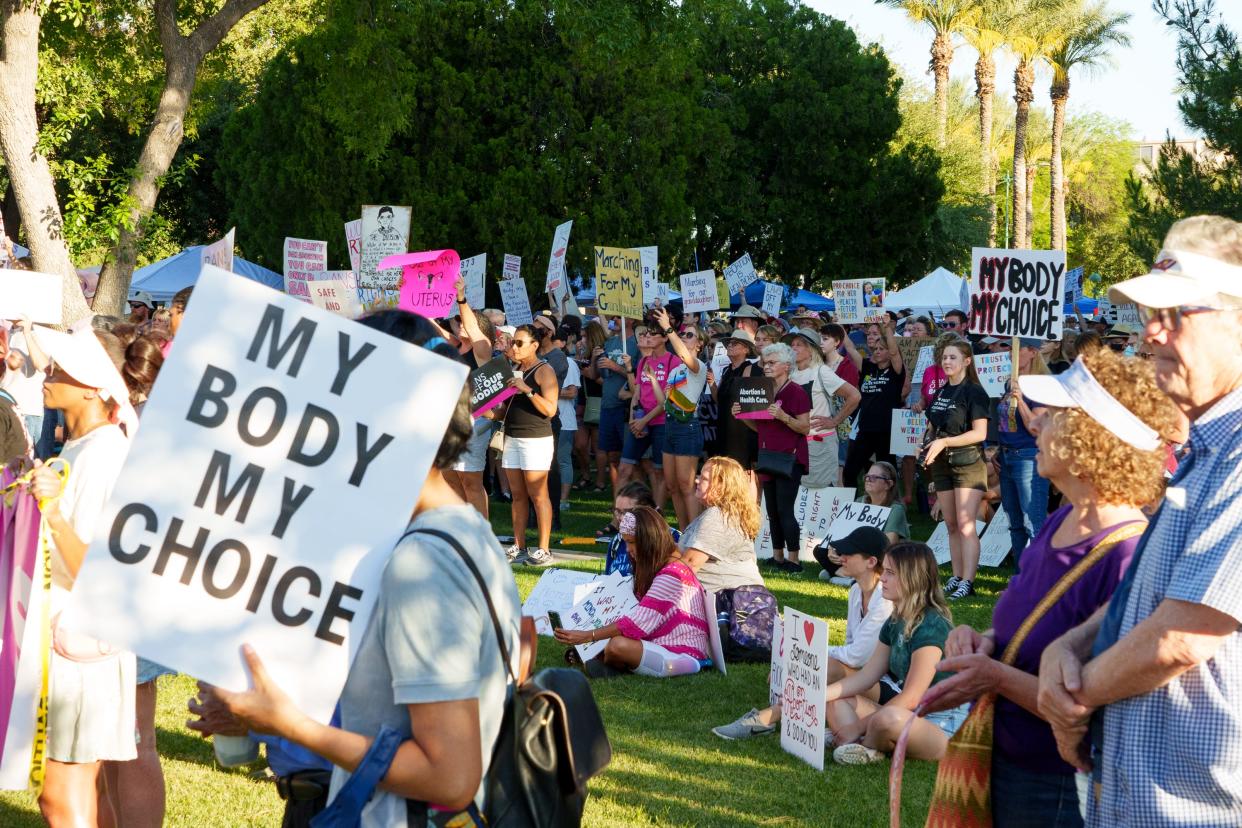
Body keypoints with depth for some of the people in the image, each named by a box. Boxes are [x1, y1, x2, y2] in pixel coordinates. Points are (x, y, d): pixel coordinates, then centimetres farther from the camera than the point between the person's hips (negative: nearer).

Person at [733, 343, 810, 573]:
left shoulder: (796, 392, -9)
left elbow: (805, 428, -12)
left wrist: (783, 416, -26)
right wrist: (741, 415, 5)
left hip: (789, 457, -8)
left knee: (785, 510, -11)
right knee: (772, 511, 10)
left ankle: (793, 560, -8)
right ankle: (778, 557, 17)